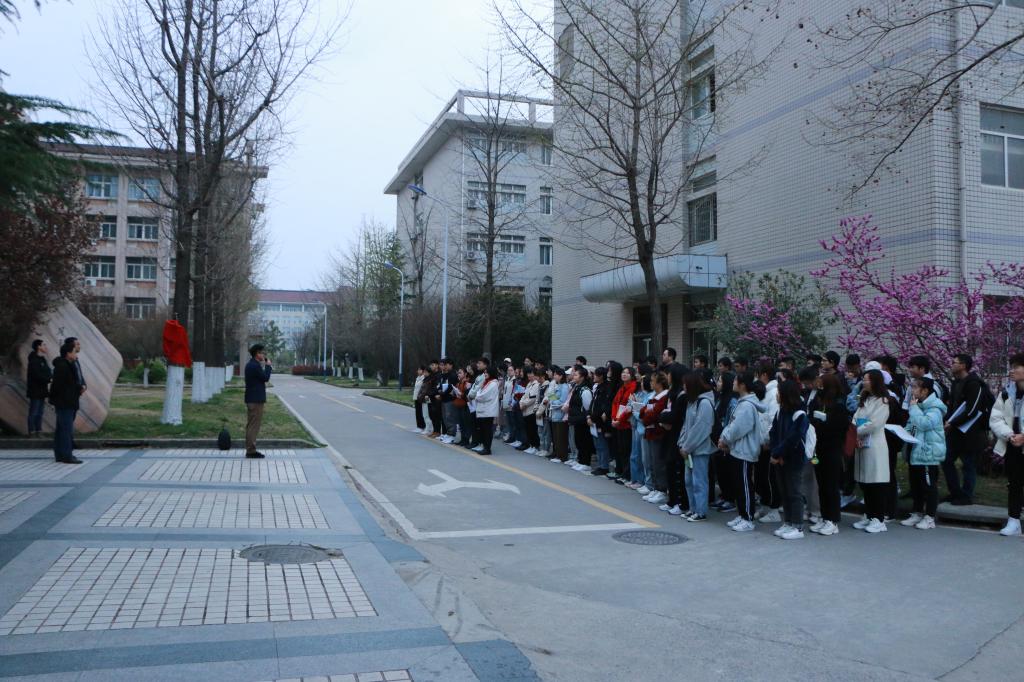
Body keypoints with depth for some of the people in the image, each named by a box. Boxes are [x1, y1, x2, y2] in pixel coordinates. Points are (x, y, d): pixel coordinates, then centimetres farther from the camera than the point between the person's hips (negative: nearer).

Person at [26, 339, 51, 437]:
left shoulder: (42, 359, 15)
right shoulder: (34, 360, -13)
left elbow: (47, 373, 16)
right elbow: (37, 376, -21)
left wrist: (52, 377, -3)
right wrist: (49, 379, -18)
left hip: (42, 391, 9)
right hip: (35, 391, -9)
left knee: (40, 413, 11)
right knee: (33, 412, -4)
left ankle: (39, 432, 16)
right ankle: (32, 432, 0)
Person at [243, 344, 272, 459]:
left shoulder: (250, 364, 14)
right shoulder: (255, 366, -18)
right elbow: (266, 378, -14)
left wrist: (265, 366, 7)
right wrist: (267, 366, -4)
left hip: (251, 398, 10)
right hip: (256, 399, -10)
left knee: (251, 424, 14)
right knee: (254, 425, -6)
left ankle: (250, 449, 20)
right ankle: (251, 451, -4)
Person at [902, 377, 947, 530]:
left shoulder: (934, 409, -15)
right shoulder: (920, 406, 14)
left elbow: (923, 423, -29)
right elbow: (912, 425, 25)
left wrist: (913, 407, -19)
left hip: (928, 453, -9)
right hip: (915, 452, 9)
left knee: (929, 485, -2)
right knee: (915, 484, 15)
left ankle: (930, 517, 6)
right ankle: (917, 513, 25)